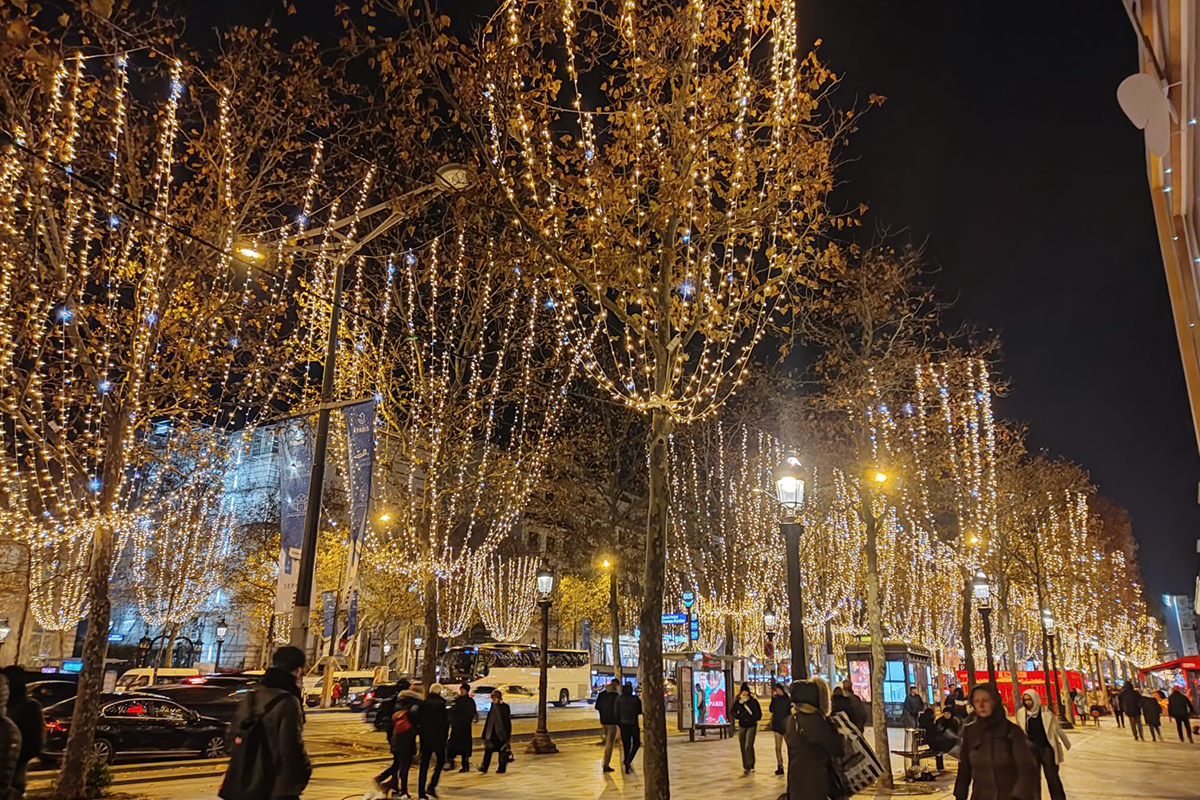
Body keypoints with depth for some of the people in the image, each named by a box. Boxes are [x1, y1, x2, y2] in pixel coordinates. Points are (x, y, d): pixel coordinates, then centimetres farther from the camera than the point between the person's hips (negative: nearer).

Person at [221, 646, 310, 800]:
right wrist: (305, 769, -2)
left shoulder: (253, 694, 5)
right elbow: (292, 748, -19)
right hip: (272, 788, -8)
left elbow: (236, 732, 14)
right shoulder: (288, 702, -20)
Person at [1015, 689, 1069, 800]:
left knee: (1052, 777, 4)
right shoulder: (1021, 713, -2)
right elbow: (1020, 731, 8)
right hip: (1031, 749, 2)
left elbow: (1056, 728, 2)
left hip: (1047, 747, -2)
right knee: (1034, 778, 9)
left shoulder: (1046, 711, -8)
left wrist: (1066, 743, 9)